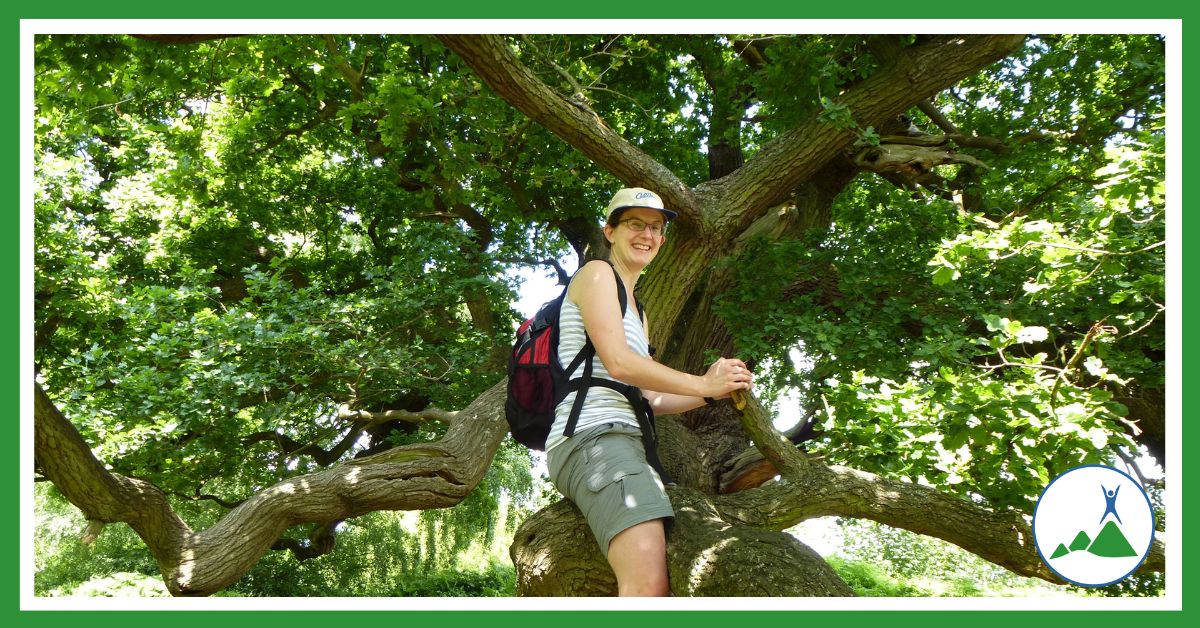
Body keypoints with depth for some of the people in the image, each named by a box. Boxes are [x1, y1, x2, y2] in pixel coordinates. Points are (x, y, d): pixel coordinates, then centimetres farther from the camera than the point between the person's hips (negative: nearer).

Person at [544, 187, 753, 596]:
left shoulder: (637, 310, 31)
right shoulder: (597, 273, 4)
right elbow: (617, 362, -10)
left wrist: (713, 391, 10)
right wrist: (703, 384, -4)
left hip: (627, 443, 10)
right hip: (592, 438, -10)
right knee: (648, 582, -30)